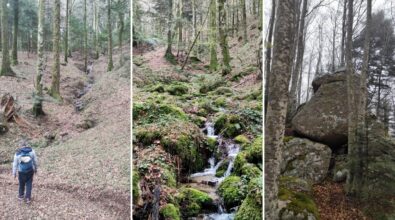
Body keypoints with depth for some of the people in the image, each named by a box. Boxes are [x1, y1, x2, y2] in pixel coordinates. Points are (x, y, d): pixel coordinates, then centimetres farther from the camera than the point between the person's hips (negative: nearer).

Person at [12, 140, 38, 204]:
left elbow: (15, 164, -4)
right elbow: (35, 161, -1)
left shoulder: (17, 154, -13)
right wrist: (35, 169, 15)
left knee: (21, 184, 20)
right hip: (30, 171, 0)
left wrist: (14, 173, 8)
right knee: (29, 184, 13)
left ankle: (21, 196, 40)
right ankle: (28, 198, 16)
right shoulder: (32, 151, -11)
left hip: (21, 172, 0)